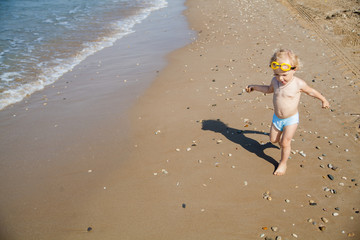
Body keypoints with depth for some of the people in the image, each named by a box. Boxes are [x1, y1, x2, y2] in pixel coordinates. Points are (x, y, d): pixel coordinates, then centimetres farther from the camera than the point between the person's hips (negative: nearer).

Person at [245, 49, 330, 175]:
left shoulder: (298, 83, -21)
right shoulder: (275, 81, -9)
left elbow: (311, 91, -1)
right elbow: (269, 89, 16)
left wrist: (323, 100, 11)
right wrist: (254, 87, 18)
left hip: (291, 119, -4)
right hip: (277, 118, 5)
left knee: (285, 143, 2)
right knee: (273, 140, 16)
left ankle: (283, 163, 24)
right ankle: (281, 141, 50)